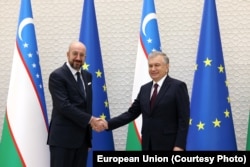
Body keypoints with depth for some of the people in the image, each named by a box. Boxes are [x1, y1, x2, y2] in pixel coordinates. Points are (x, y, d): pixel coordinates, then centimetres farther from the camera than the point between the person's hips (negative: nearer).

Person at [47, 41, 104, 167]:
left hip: (82, 137, 7)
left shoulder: (87, 76, 14)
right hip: (63, 137, -7)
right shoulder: (57, 76, -10)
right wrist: (90, 119, -20)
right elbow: (64, 106, -19)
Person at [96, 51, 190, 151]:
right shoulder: (145, 89, 14)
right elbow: (132, 113, 11)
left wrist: (179, 145, -17)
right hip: (148, 145, 6)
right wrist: (108, 124, -1)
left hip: (168, 145, -6)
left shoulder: (178, 87, -5)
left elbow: (184, 119, -10)